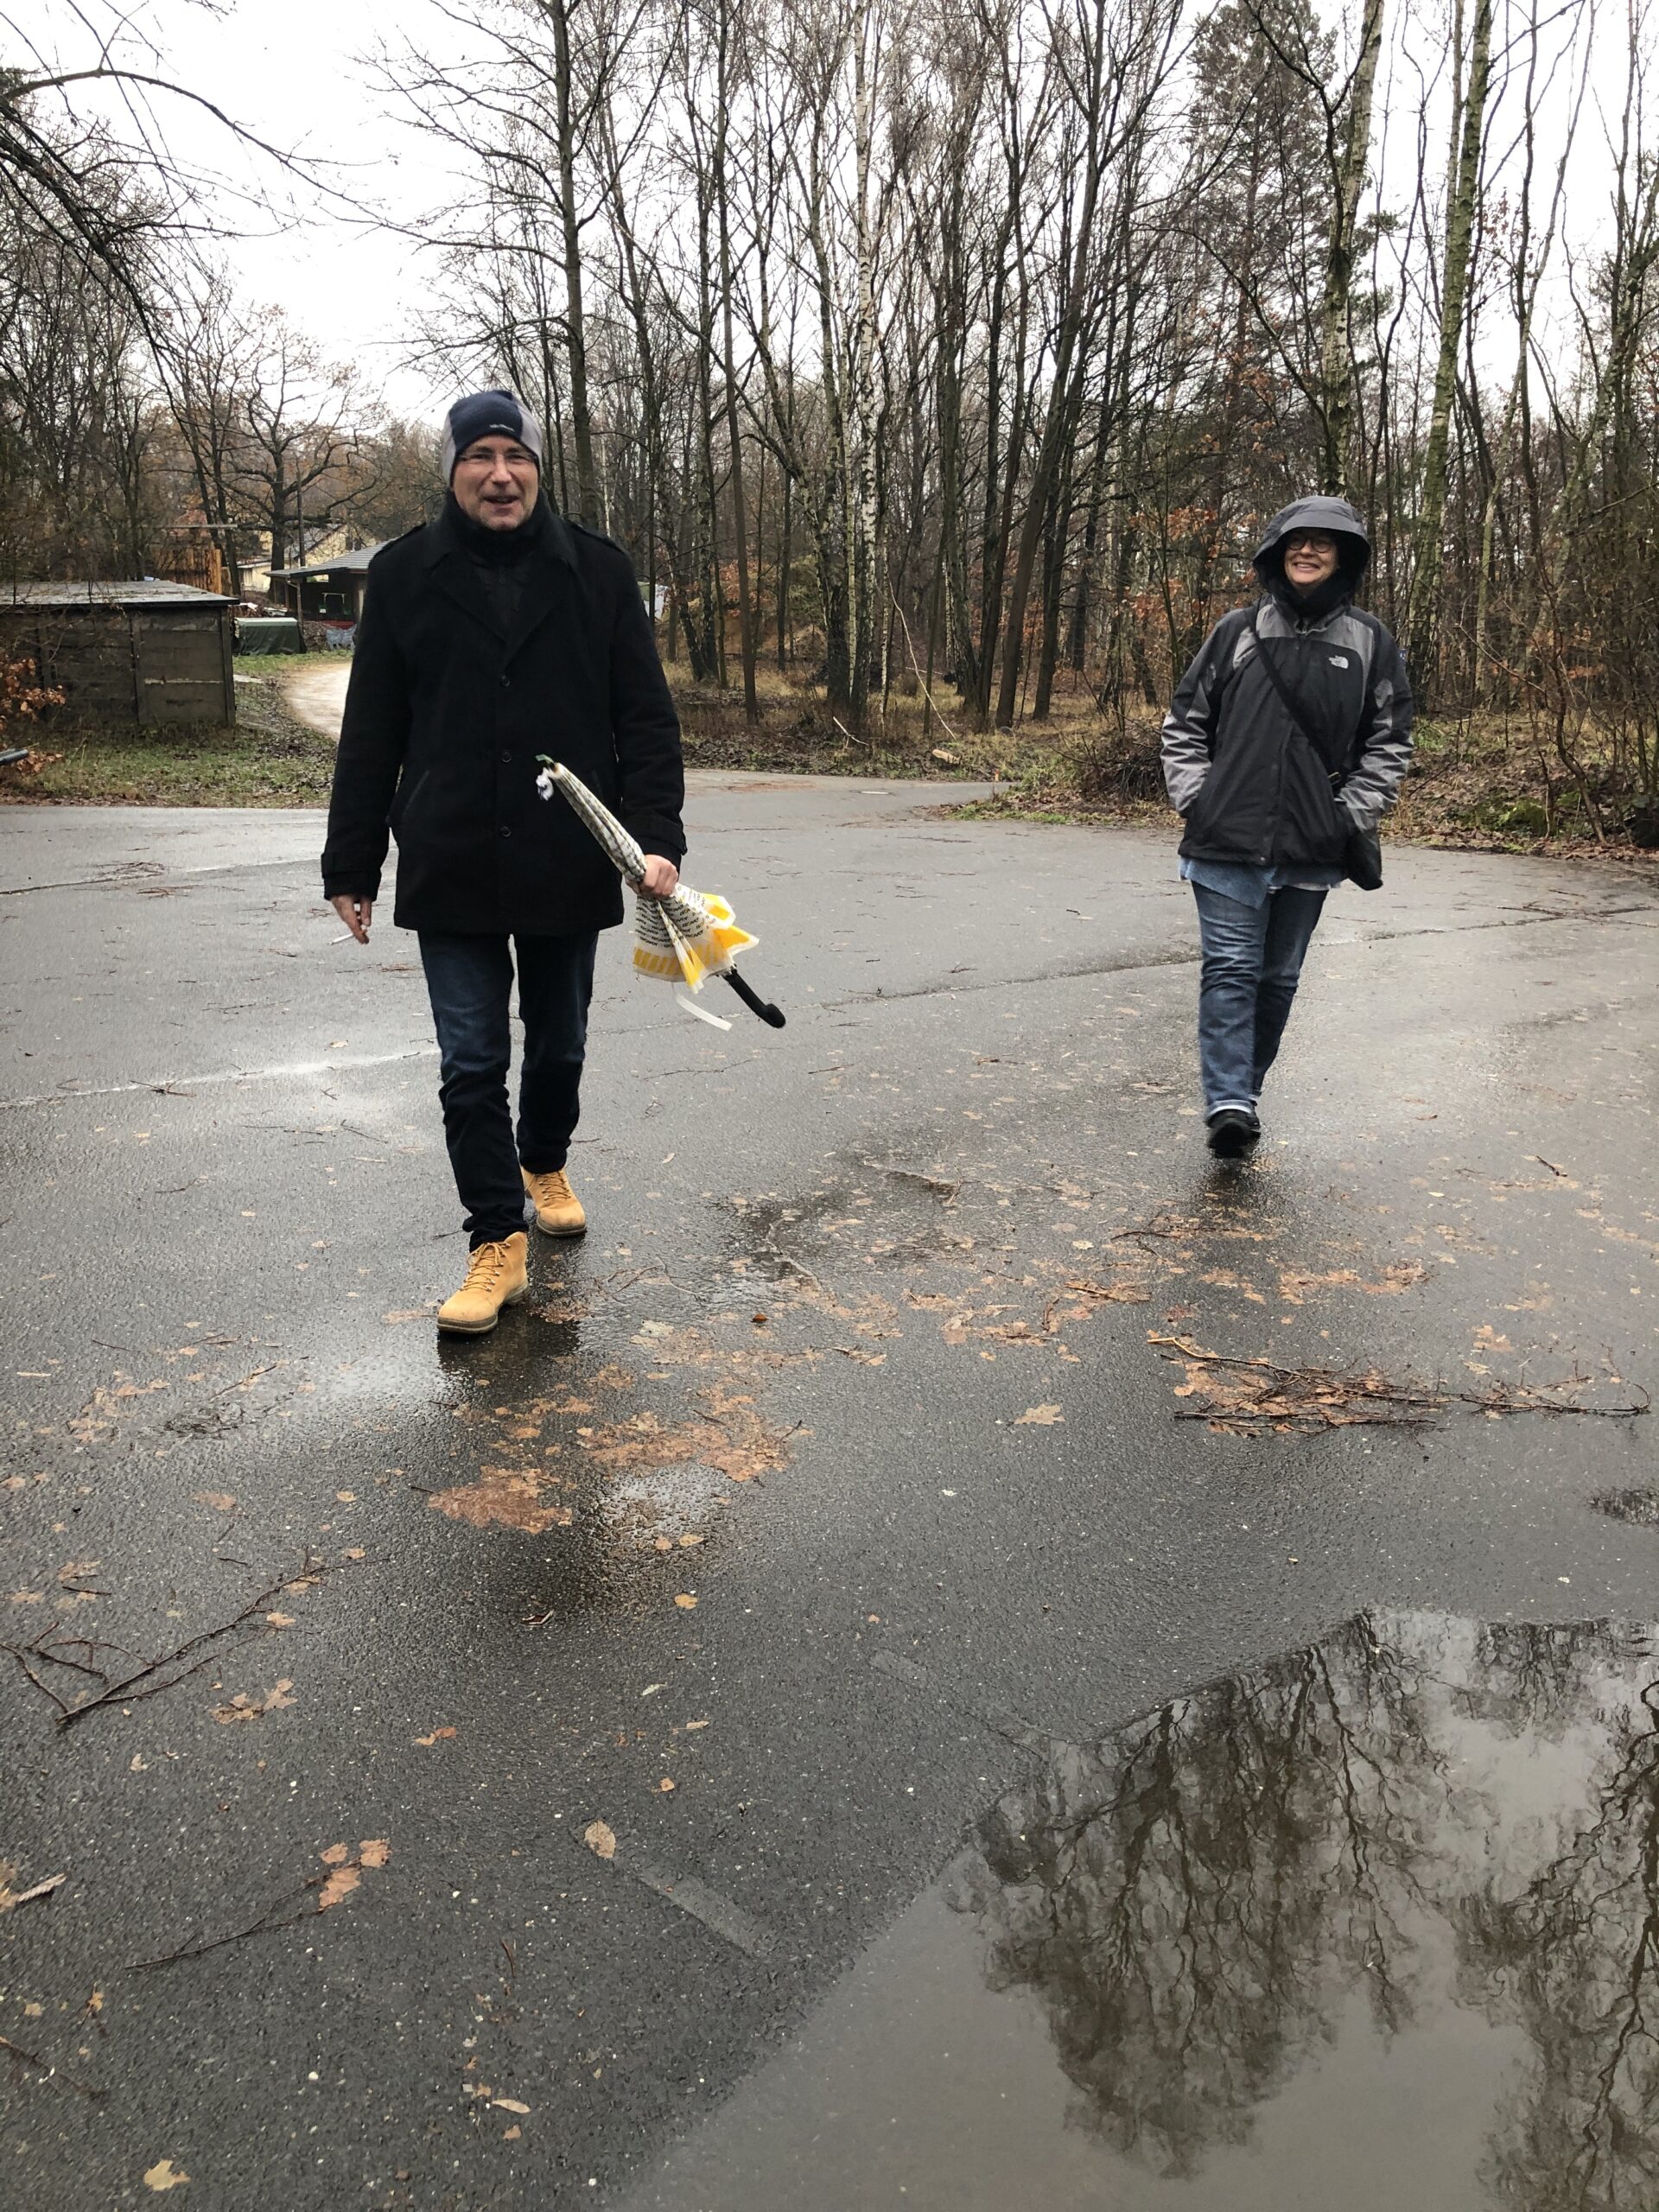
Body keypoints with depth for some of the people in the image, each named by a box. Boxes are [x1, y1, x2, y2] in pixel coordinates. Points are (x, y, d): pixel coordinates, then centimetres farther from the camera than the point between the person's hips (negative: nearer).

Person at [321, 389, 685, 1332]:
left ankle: (545, 1163, 43)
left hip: (570, 864, 1)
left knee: (560, 1044, 17)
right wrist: (352, 866, 3)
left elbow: (647, 717, -1)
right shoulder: (404, 575, 1)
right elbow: (371, 736, 3)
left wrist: (658, 837, -12)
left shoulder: (597, 570, 0)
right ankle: (498, 1241, 10)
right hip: (452, 870, 0)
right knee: (472, 1062, 0)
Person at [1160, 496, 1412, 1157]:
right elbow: (1184, 722, 10)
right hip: (1228, 840, -1)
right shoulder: (1237, 631, 5)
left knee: (1279, 976, 10)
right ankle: (1228, 1103, -13)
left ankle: (1245, 1086, 23)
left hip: (1311, 850, 2)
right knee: (1230, 967, -9)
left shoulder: (1370, 643, 6)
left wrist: (1349, 814, -3)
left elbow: (1389, 742, 8)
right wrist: (1194, 797, -1)